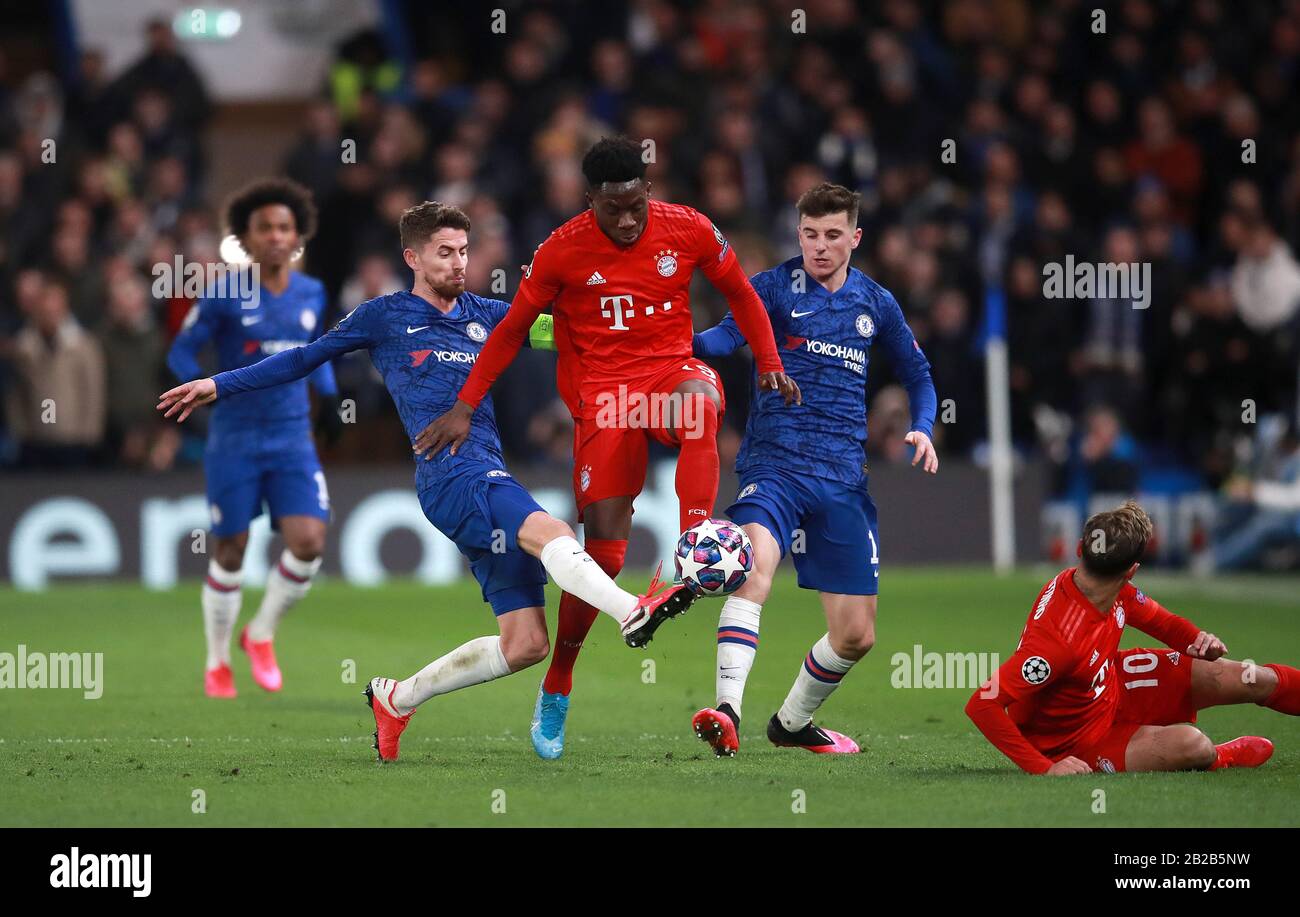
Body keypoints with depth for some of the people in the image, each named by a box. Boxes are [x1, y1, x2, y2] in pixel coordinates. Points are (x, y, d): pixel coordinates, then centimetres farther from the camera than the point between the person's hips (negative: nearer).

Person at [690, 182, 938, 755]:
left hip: (843, 477, 4)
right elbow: (729, 335, -19)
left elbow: (916, 373, 26)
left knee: (856, 634, 5)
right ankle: (727, 711, -43)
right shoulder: (776, 287, 0)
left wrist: (922, 429, 6)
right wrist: (685, 341, -41)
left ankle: (792, 722, 32)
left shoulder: (875, 303, 13)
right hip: (774, 464, -4)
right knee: (756, 559, -35)